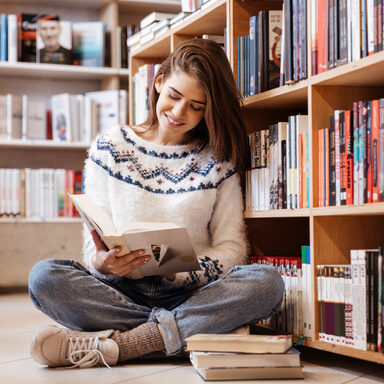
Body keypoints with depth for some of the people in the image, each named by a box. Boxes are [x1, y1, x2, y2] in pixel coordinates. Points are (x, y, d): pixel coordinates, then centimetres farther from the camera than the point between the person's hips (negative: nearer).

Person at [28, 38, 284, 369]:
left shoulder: (218, 161, 8)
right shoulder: (110, 147, 8)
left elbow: (232, 247, 2)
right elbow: (94, 238, 5)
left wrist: (181, 272, -18)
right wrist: (100, 261, -19)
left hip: (190, 293, 1)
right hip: (120, 290, 0)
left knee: (267, 282, -30)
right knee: (45, 276, -28)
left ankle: (109, 344, -29)